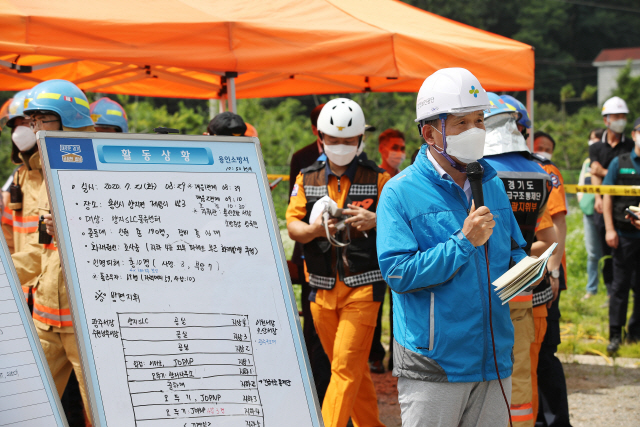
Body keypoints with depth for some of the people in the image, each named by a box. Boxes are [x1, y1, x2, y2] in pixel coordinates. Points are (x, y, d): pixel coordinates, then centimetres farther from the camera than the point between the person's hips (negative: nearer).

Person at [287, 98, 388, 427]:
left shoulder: (378, 178, 1)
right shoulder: (307, 179, 10)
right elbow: (292, 227, 4)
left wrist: (374, 221, -22)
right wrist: (315, 228, -18)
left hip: (363, 285, -4)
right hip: (322, 287, 4)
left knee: (346, 365, -12)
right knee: (354, 368, 13)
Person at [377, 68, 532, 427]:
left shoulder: (493, 186, 12)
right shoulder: (401, 192, -7)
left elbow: (515, 250, 23)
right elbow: (399, 273, -16)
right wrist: (464, 243, -19)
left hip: (495, 357, 6)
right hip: (433, 366, -5)